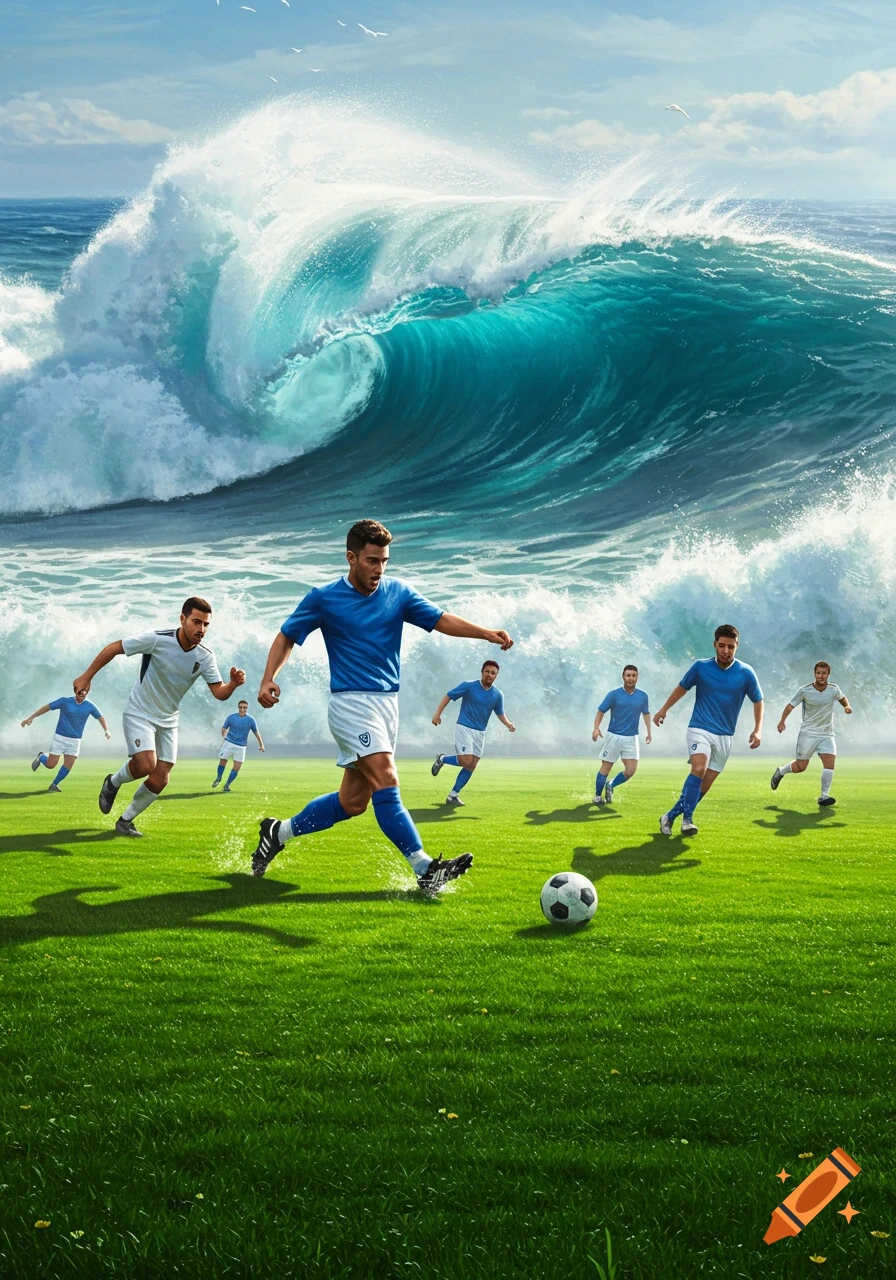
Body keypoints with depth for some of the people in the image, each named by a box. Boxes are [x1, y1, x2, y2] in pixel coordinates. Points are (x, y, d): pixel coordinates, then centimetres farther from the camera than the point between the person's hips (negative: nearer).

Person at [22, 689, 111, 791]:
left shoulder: (89, 706, -3)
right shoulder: (65, 702, -11)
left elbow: (101, 717, 10)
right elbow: (47, 707, -7)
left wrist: (106, 730, -4)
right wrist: (30, 718, -8)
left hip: (75, 741, 3)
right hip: (60, 737, -3)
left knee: (68, 764, -7)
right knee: (51, 764, -5)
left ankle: (54, 784, 12)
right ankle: (41, 757, 29)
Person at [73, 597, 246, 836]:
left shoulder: (205, 657, -11)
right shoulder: (157, 639, -24)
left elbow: (219, 693, -10)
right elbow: (113, 648, -15)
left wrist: (233, 684, -33)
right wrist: (86, 677, -15)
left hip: (168, 721, 5)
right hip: (139, 713, -5)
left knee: (160, 779, 0)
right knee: (145, 765, -24)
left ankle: (126, 820, 22)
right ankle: (113, 782, 9)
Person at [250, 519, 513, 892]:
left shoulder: (398, 592, 7)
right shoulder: (324, 598, -3)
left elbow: (441, 619, 0)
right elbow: (286, 636, 6)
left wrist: (485, 633, -15)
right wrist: (269, 679, -9)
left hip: (387, 703, 6)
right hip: (350, 703, -6)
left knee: (352, 801, 7)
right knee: (386, 783, -20)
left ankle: (278, 832, 25)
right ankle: (425, 869, -24)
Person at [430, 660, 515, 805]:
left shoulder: (498, 695, 3)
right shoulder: (469, 686, -10)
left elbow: (500, 714, 13)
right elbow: (448, 696, -3)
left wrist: (509, 725, -8)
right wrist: (438, 714, -11)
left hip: (480, 733, 5)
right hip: (464, 728, -5)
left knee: (471, 766, 0)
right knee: (465, 761, -20)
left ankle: (452, 796, 9)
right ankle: (442, 759, 9)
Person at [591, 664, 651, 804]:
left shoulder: (642, 696, 3)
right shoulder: (614, 694, -5)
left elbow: (646, 713, 20)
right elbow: (601, 712, -3)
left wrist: (648, 731, 13)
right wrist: (596, 728, -17)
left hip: (632, 738, 2)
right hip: (614, 736, -2)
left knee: (630, 771, -6)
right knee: (605, 769, 2)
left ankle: (610, 786, 20)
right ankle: (597, 796, 19)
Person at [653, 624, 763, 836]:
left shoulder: (746, 673, -4)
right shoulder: (701, 667, -4)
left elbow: (757, 701, 9)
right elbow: (682, 687, 14)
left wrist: (757, 730, -3)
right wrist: (664, 709, 19)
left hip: (724, 737, 2)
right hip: (700, 729, -2)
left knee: (704, 786, 1)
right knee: (699, 768, -28)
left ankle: (671, 817, 16)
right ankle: (687, 819, -22)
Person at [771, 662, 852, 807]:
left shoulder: (834, 689, -1)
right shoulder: (805, 691, -10)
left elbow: (842, 698, 22)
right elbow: (790, 705, -3)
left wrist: (847, 706, 1)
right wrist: (782, 721, -16)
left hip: (827, 734, 3)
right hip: (808, 733, -3)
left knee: (830, 763, -16)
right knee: (801, 767, 0)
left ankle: (824, 796, -10)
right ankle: (780, 772, 31)